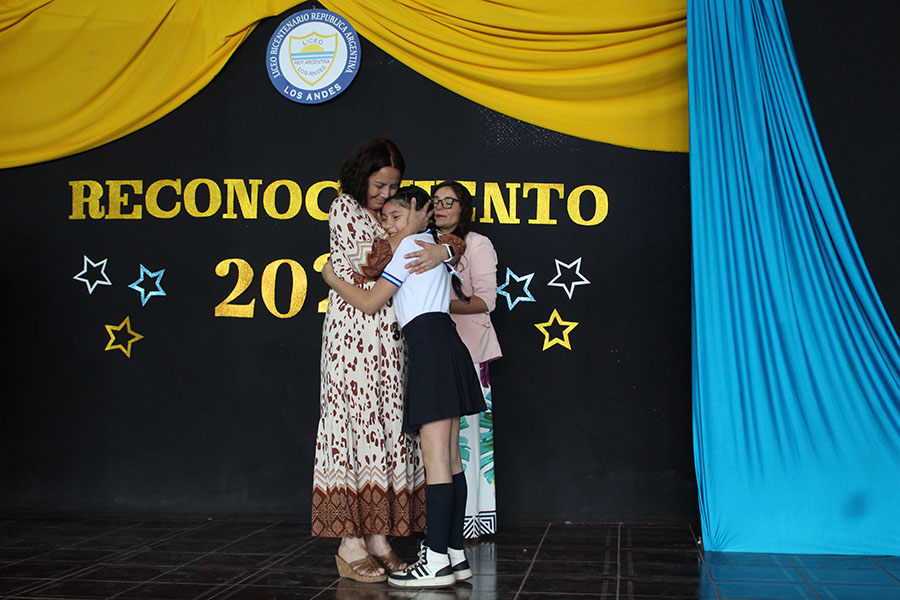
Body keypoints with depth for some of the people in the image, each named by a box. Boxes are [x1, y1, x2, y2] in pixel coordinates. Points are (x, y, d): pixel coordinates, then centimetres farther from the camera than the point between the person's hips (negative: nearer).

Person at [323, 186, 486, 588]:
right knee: (449, 459, 7)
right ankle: (455, 554, 9)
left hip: (429, 343, -10)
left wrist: (333, 280, 12)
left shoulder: (411, 245, -1)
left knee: (435, 459, -12)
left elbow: (370, 303, -3)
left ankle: (436, 559, -13)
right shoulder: (433, 245, 25)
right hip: (445, 342, 10)